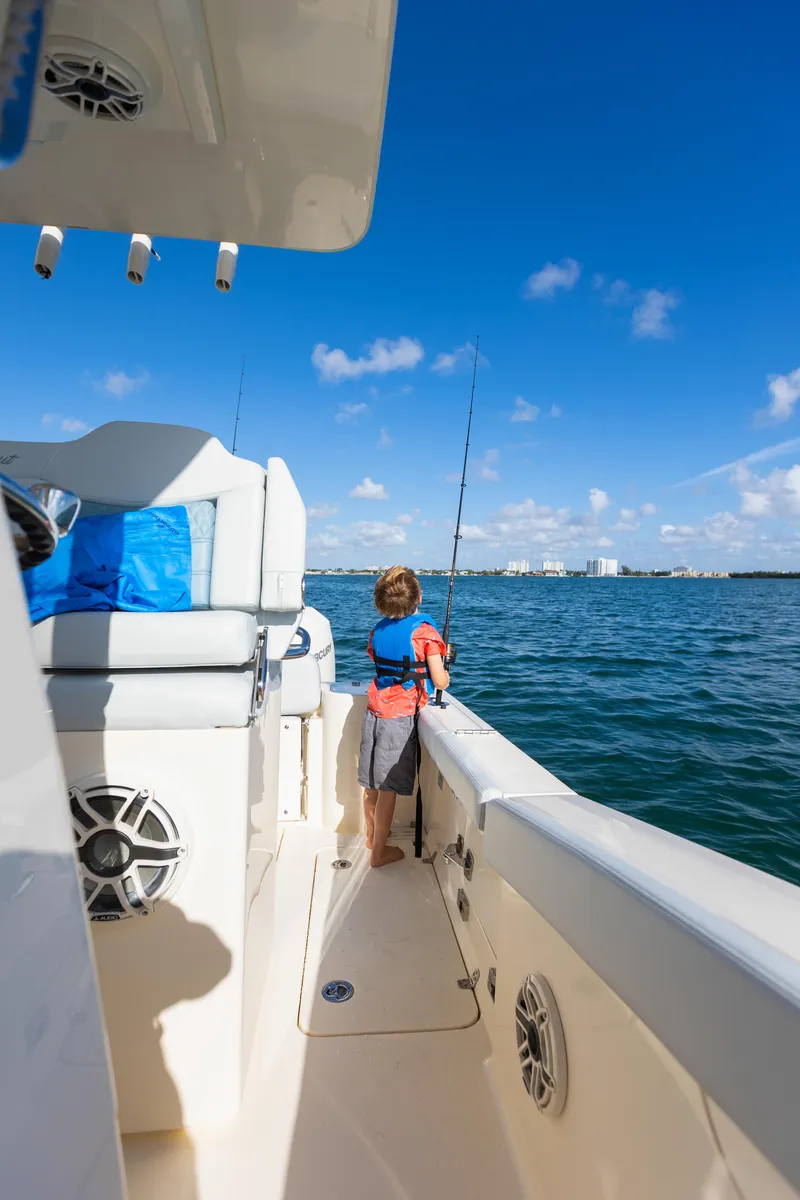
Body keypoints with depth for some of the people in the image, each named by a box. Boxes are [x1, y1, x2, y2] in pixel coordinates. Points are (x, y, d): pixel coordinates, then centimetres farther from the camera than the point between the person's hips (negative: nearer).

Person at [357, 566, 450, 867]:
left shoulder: (378, 629, 6)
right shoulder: (424, 630, -12)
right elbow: (440, 682, -11)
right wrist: (446, 674, 12)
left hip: (374, 712, 6)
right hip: (400, 718, -6)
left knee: (371, 784, 18)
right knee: (388, 788, 5)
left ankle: (372, 837, 39)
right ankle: (379, 852, 18)